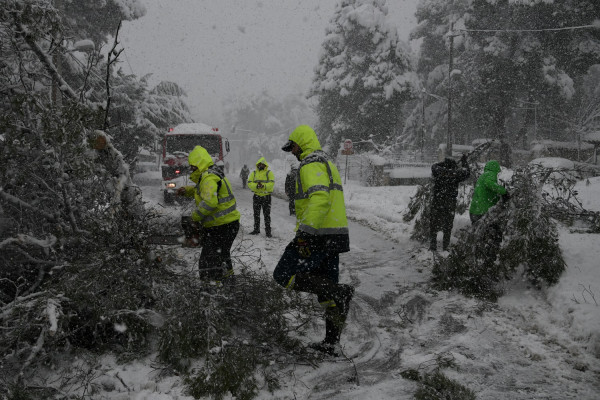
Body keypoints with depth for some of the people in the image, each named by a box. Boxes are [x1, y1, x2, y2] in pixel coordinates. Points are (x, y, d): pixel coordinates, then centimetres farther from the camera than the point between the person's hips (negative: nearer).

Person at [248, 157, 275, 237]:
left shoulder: (269, 173, -2)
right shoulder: (254, 173, 7)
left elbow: (271, 183, -14)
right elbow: (249, 183, -2)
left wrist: (263, 186, -30)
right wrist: (256, 186, -21)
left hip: (266, 196, -4)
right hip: (256, 196, 4)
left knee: (267, 215, -1)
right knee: (256, 214, 13)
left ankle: (268, 231, 3)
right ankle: (256, 229, 25)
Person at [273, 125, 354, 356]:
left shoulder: (311, 165, -11)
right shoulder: (328, 165, 22)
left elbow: (320, 198, -27)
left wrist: (305, 231, -31)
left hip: (318, 235, -10)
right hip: (335, 234, 10)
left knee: (284, 276, -4)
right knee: (326, 288, 13)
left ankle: (340, 292, -14)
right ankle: (331, 345, 17)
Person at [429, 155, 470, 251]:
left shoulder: (438, 171, -4)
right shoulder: (455, 174, -7)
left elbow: (434, 166, 19)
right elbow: (467, 172, 11)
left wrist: (444, 163, 22)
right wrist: (464, 161, 22)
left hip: (436, 203, 1)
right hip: (450, 204, -1)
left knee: (433, 225, 10)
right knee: (448, 226, 11)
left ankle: (433, 245, 9)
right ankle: (445, 247, 12)